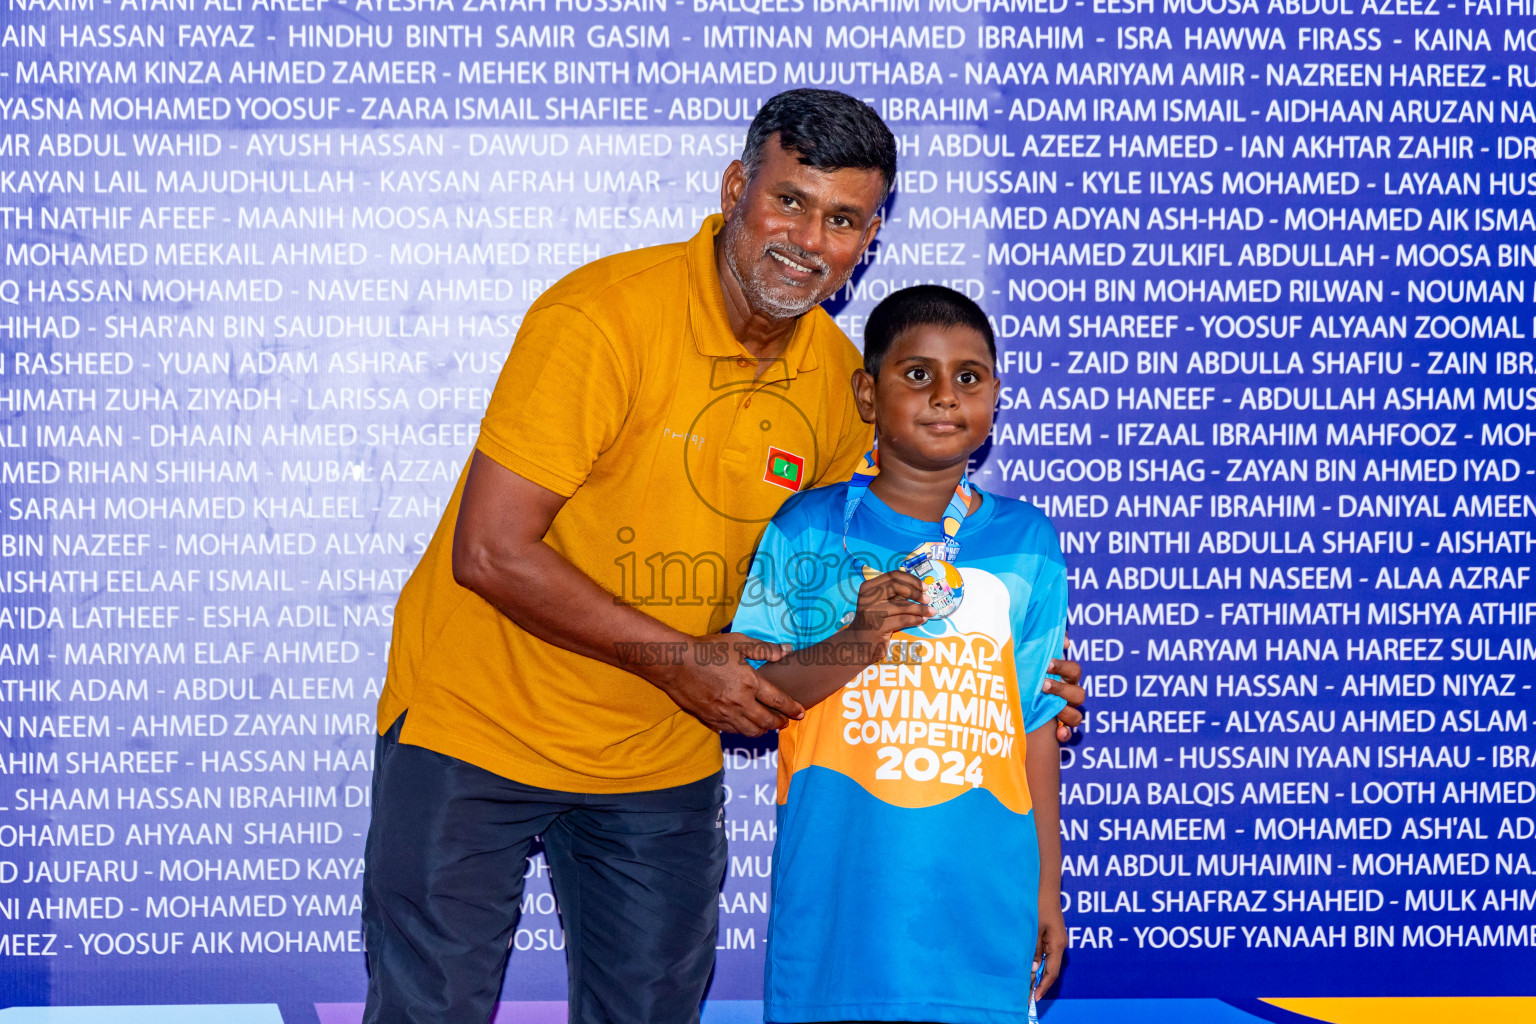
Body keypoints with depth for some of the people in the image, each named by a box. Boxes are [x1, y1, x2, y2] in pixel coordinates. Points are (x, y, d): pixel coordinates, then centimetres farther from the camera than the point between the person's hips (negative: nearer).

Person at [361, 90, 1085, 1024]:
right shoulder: (605, 316, -21)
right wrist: (677, 658, -20)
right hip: (478, 729, -5)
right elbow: (490, 553, -23)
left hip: (664, 760, 5)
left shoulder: (837, 379, -3)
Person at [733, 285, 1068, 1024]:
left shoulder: (1026, 542, 7)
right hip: (839, 893, -1)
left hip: (980, 899, 1)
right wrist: (858, 642, -17)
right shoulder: (808, 531, 1)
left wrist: (1048, 887, 9)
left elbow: (1037, 722, 8)